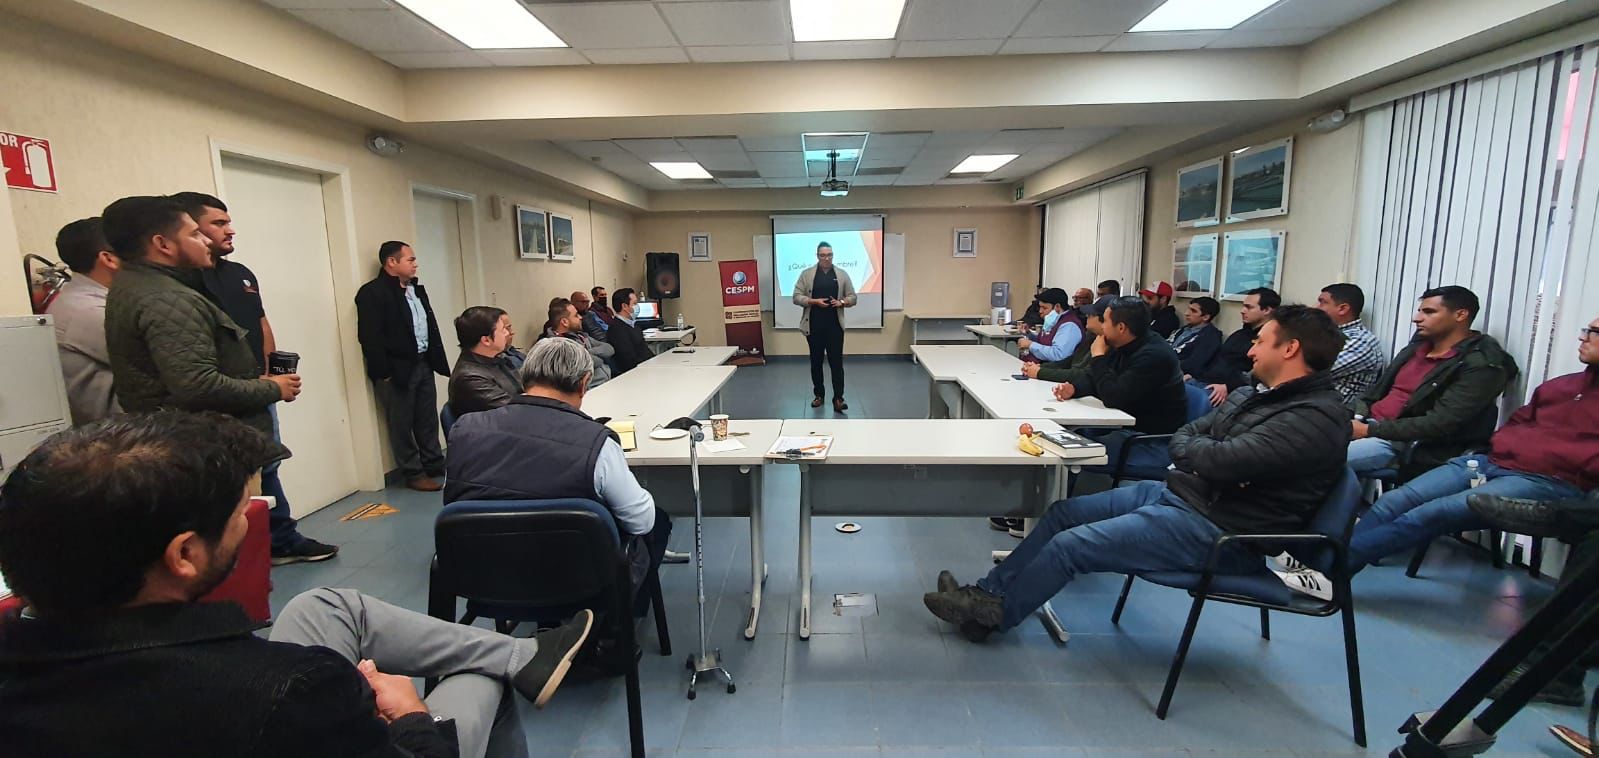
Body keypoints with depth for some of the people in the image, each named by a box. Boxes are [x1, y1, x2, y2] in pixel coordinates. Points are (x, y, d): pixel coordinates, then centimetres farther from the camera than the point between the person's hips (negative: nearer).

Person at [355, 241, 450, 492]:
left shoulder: (416, 288, 14)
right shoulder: (372, 292, -11)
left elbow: (431, 325, 17)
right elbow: (369, 337, -16)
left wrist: (436, 359, 10)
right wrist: (383, 373, -17)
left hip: (423, 364, 8)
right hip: (397, 369, -8)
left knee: (428, 420, 15)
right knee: (402, 424, 4)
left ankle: (434, 464, 27)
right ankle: (413, 474, 13)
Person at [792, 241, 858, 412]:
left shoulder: (842, 274, 6)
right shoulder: (806, 274, 2)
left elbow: (852, 297, 8)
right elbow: (797, 297, -2)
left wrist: (841, 302, -13)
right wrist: (814, 302, -16)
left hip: (835, 326, 0)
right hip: (814, 326, 0)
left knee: (836, 362, -3)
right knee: (816, 361, 10)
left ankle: (838, 399, -1)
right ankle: (818, 395, 23)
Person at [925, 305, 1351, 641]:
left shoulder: (1317, 417, -19)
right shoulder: (1252, 396, 12)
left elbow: (1222, 459, -29)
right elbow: (1183, 436, 11)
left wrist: (1193, 449, -6)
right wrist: (1208, 459, -11)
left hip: (1216, 530, -10)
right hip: (1176, 493, 10)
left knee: (1070, 545, -16)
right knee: (1064, 513, 4)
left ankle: (992, 614, 3)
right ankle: (989, 592, 8)